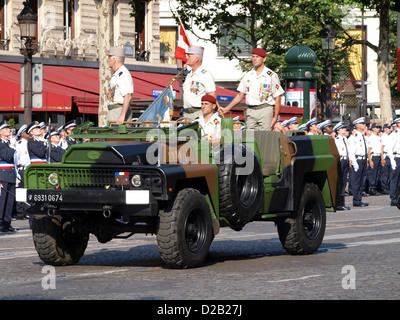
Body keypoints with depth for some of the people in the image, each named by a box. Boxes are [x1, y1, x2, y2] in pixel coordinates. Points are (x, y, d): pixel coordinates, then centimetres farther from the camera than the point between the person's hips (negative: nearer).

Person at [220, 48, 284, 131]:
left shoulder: (272, 76, 1)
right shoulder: (248, 75, 15)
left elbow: (277, 98, -1)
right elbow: (240, 95, 20)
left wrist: (275, 117, -9)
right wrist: (227, 108, 12)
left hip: (265, 111, -4)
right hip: (250, 111, 4)